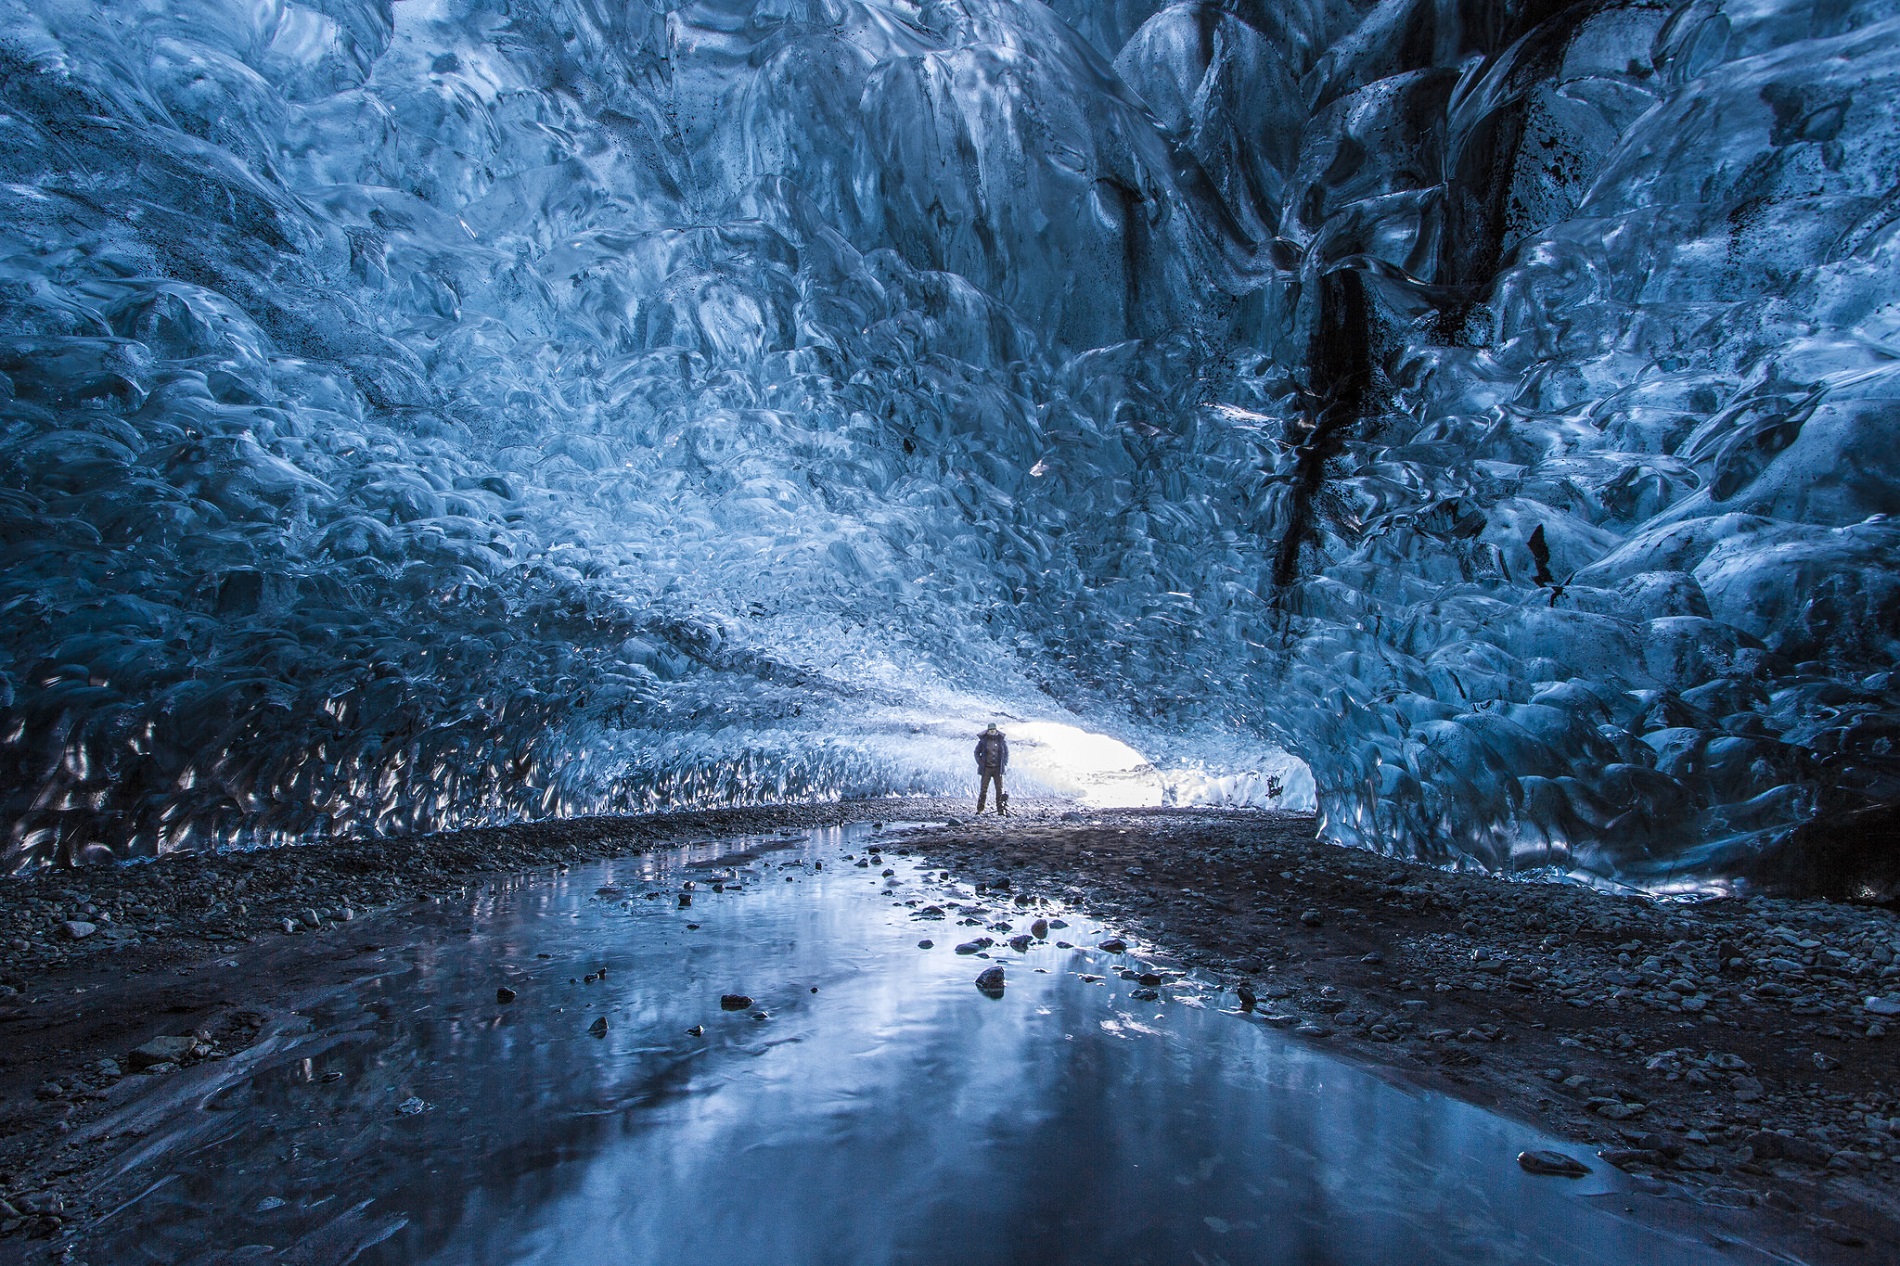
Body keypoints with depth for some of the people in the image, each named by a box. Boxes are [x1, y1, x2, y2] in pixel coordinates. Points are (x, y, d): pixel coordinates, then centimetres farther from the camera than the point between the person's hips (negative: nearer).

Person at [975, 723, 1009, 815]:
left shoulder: (1002, 740, 2)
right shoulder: (983, 740, -1)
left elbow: (1006, 753, 13)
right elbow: (977, 753, 10)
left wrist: (1004, 764, 3)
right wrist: (980, 763, -2)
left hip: (998, 768, 1)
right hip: (986, 768, -1)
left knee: (1000, 789, 1)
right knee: (983, 789, -3)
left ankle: (1001, 810, 5)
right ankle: (979, 809, 3)